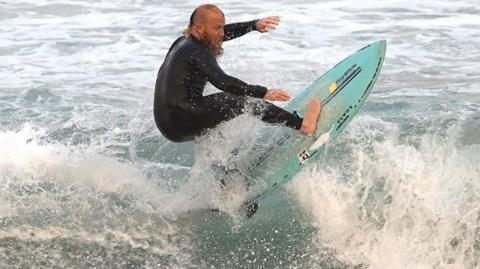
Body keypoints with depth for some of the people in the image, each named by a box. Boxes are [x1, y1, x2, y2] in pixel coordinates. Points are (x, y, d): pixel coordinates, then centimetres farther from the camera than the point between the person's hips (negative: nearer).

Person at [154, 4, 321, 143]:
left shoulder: (184, 41, 16)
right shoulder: (196, 51, -11)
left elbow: (226, 33, 26)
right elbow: (221, 81, -25)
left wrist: (254, 25, 20)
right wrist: (263, 93, -28)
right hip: (182, 123, -10)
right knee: (243, 100, -12)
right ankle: (301, 124, -16)